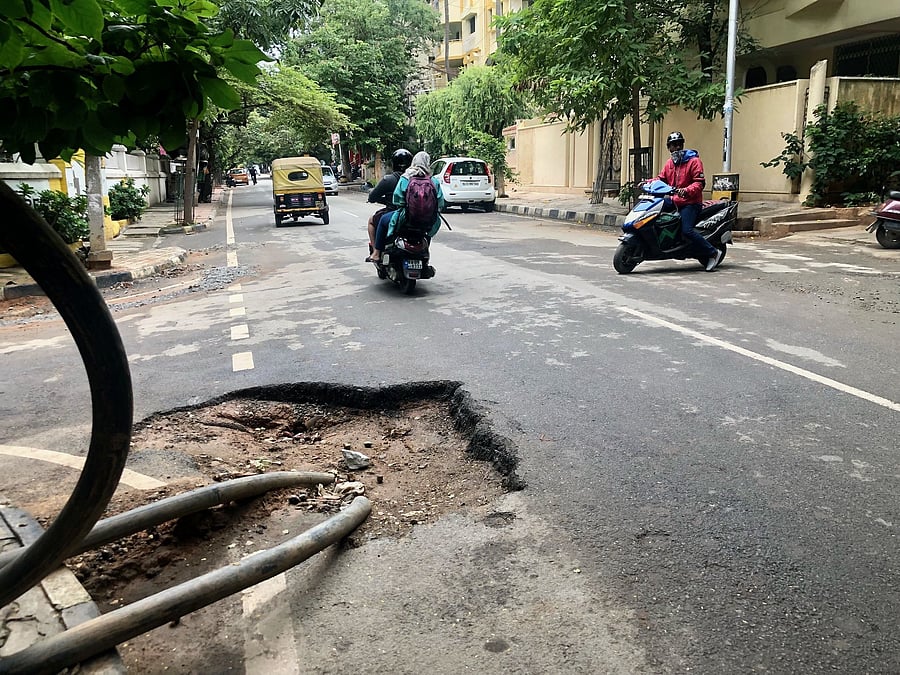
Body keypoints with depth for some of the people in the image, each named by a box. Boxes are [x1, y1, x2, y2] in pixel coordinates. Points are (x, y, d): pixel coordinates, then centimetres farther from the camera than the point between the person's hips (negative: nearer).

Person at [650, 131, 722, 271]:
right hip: (674, 202, 8)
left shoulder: (693, 161, -4)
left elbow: (700, 183, -13)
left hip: (690, 203, -8)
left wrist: (686, 191, -31)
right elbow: (661, 178, 20)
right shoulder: (669, 163, 19)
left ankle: (713, 252, -10)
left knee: (686, 230, -25)